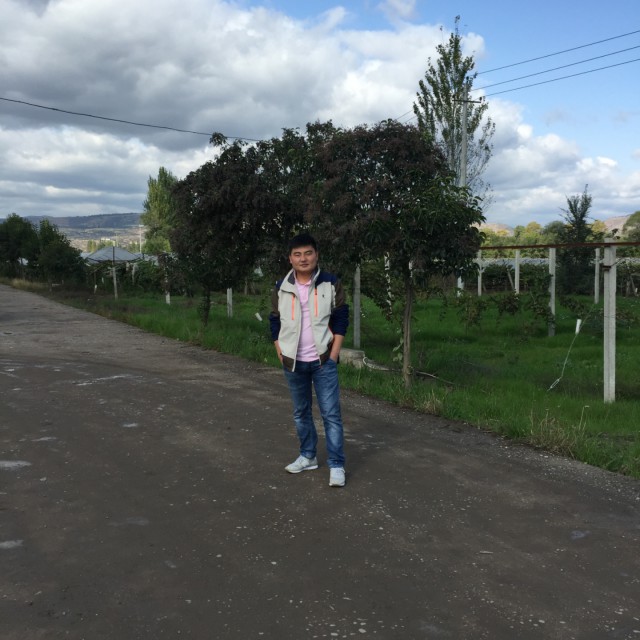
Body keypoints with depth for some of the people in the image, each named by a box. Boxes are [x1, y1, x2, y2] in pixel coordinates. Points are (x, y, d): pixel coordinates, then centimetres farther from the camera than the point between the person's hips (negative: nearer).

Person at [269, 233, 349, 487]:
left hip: (323, 361, -3)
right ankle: (307, 456, 29)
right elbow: (275, 323, 9)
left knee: (331, 414, -5)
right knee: (300, 413, 14)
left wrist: (333, 355, -8)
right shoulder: (281, 288, 3)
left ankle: (336, 465, 1)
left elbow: (341, 320, -3)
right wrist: (281, 355, 2)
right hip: (294, 363, 3)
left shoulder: (331, 284, -4)